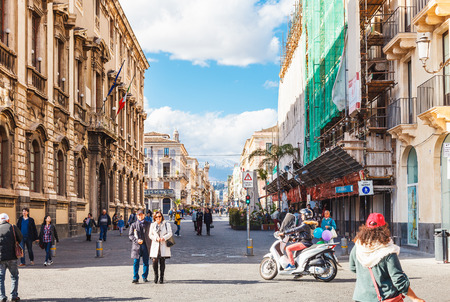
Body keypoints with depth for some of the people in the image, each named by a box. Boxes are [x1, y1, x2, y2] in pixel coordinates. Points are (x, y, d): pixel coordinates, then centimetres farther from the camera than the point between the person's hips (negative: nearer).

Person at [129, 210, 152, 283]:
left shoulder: (148, 224, 10)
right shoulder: (133, 225, 8)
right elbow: (130, 235, 6)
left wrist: (150, 244, 1)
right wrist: (137, 240, -10)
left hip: (146, 245, 1)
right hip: (136, 246, -1)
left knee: (146, 262, 4)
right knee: (136, 262, -5)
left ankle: (145, 277, 14)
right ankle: (135, 278, -2)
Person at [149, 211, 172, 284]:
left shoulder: (166, 224, 8)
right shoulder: (152, 225, 12)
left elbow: (170, 233, -1)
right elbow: (150, 235, 7)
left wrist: (163, 238, -18)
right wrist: (156, 238, -12)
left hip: (163, 246, -1)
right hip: (155, 245, 1)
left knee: (162, 261, -3)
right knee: (154, 261, -9)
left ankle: (161, 277, 6)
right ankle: (156, 276, 10)